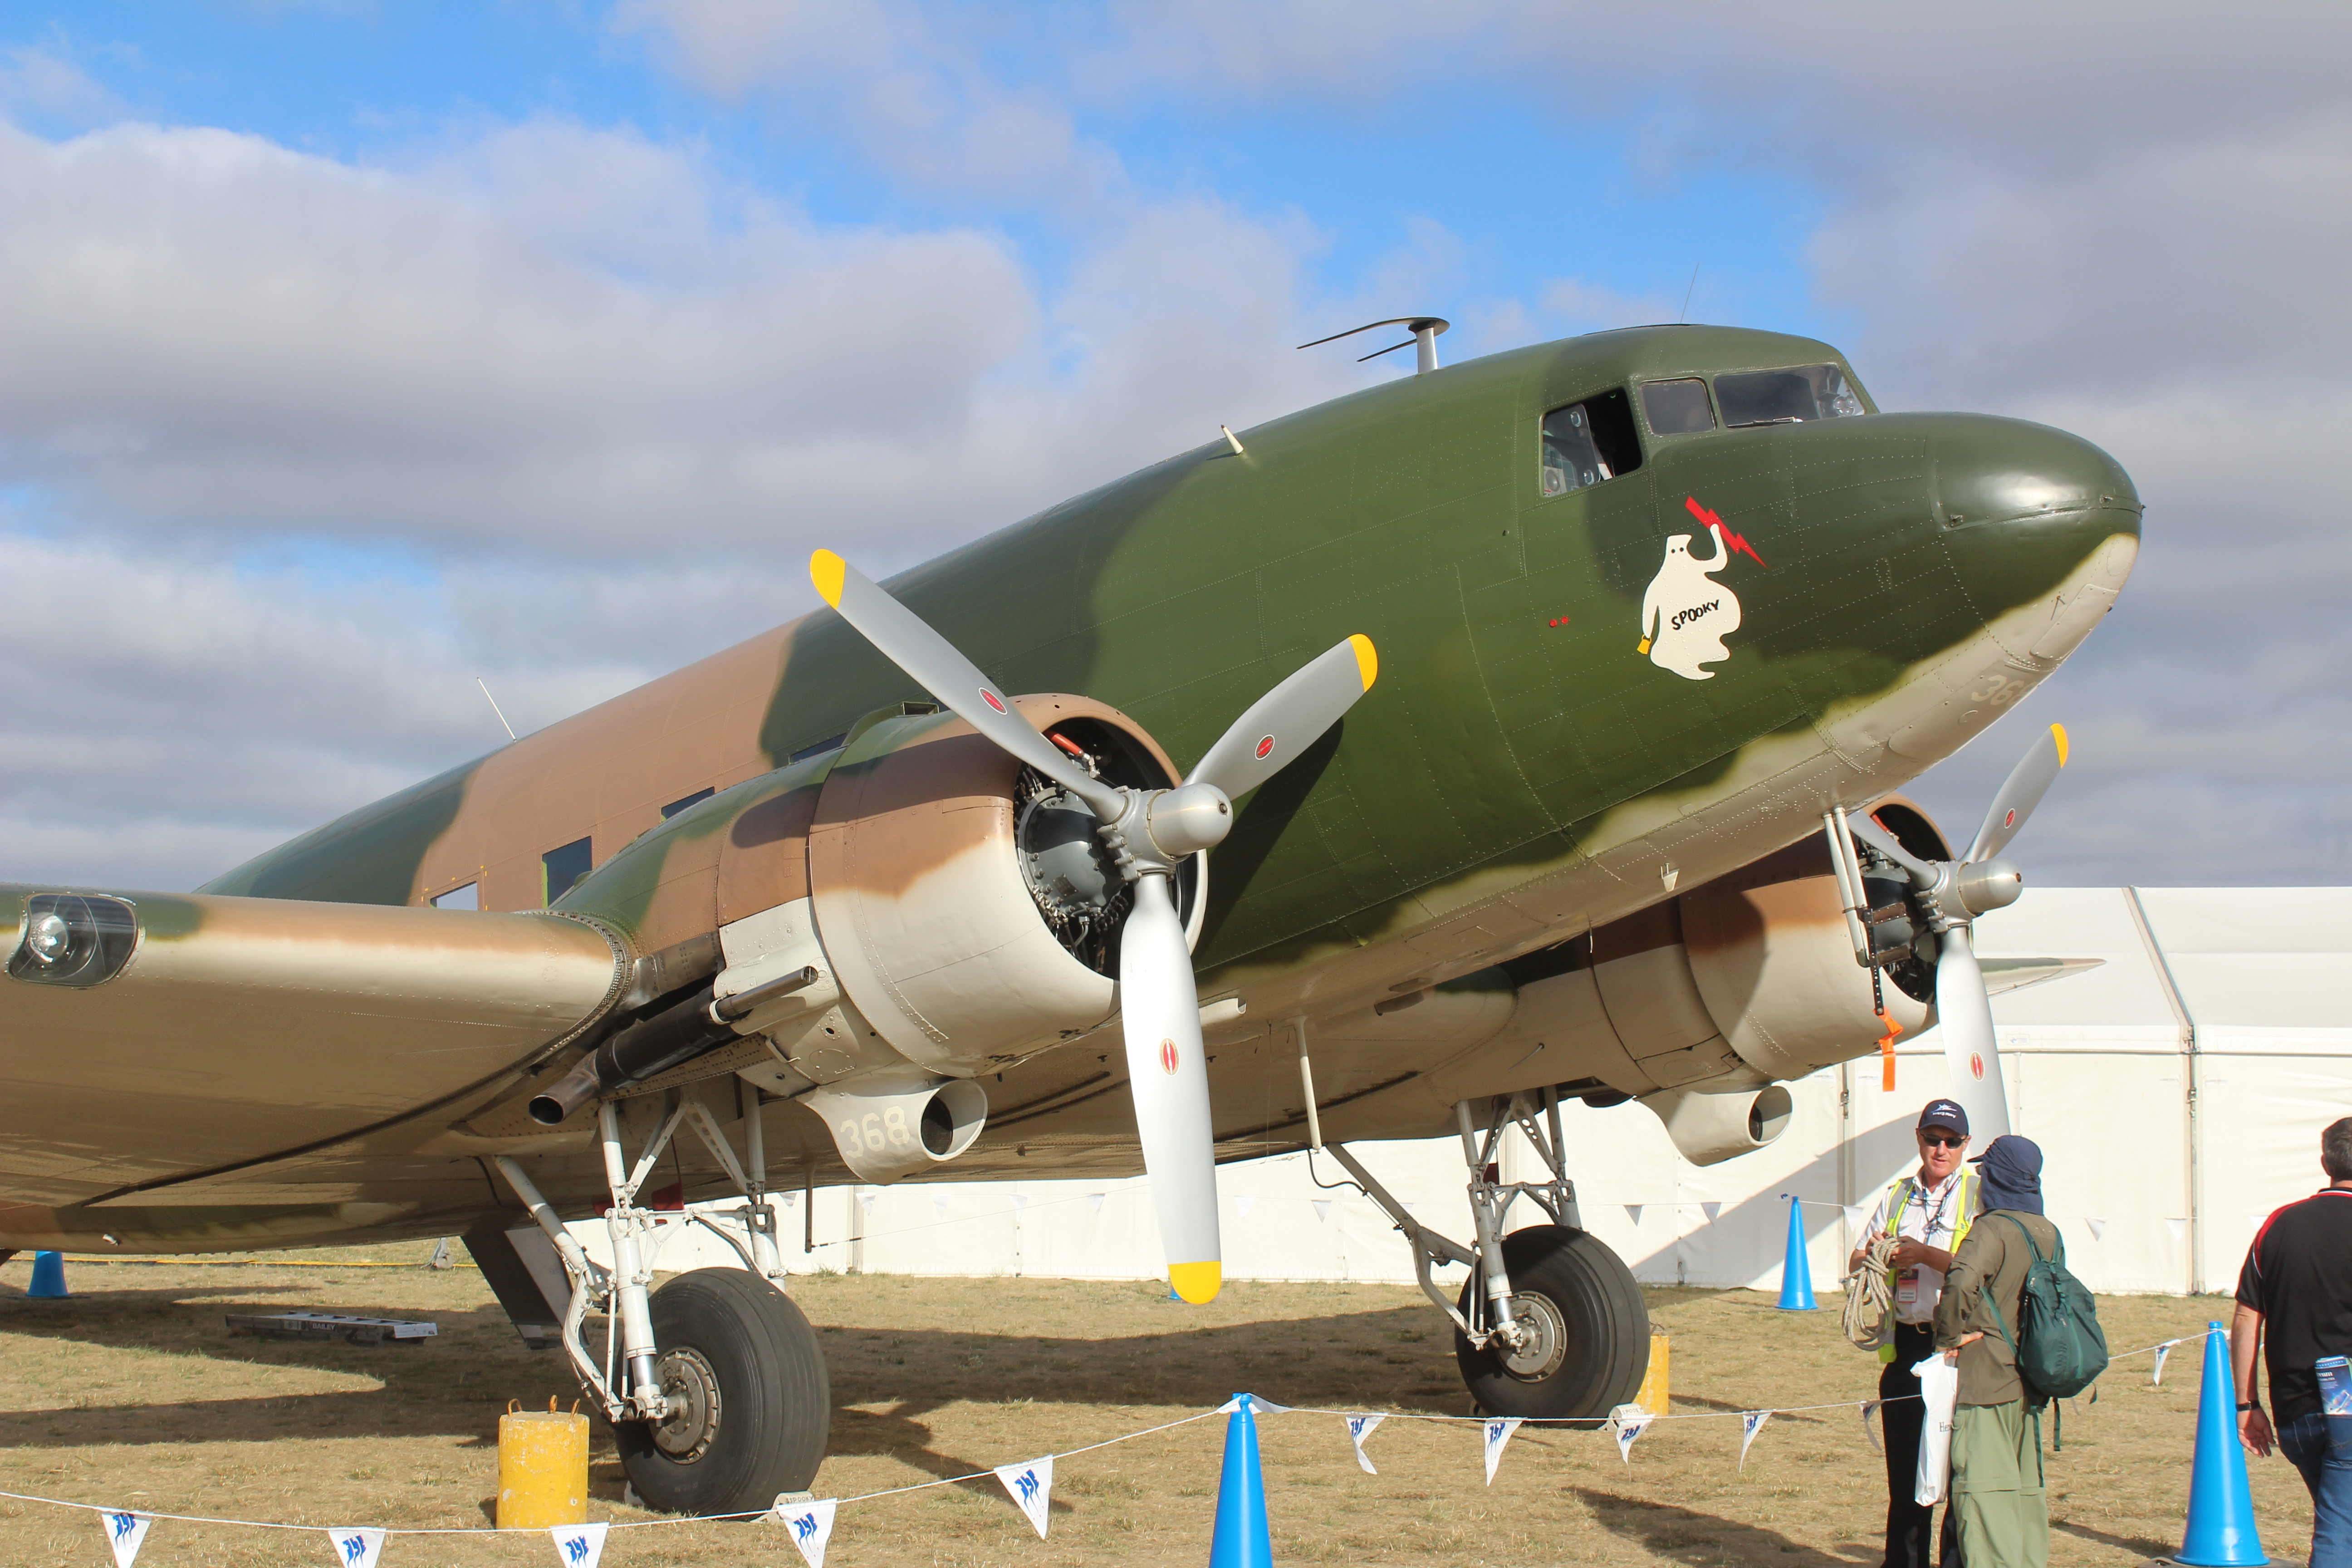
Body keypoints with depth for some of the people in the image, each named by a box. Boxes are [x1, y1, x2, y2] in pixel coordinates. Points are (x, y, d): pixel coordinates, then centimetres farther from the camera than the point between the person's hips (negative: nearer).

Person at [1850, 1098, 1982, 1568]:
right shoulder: (1896, 1197, 15)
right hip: (1905, 1349, 4)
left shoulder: (1980, 1196, 0)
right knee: (1905, 1472, 10)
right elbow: (1856, 1265, 18)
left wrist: (1925, 1255, -17)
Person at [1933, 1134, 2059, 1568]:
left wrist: (1949, 1334, -17)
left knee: (1985, 1492, -6)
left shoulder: (1994, 1228, -15)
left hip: (1985, 1381, -8)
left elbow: (1961, 1283, -32)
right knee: (2027, 1489, 15)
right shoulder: (2049, 1233, 8)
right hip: (2029, 1383, 8)